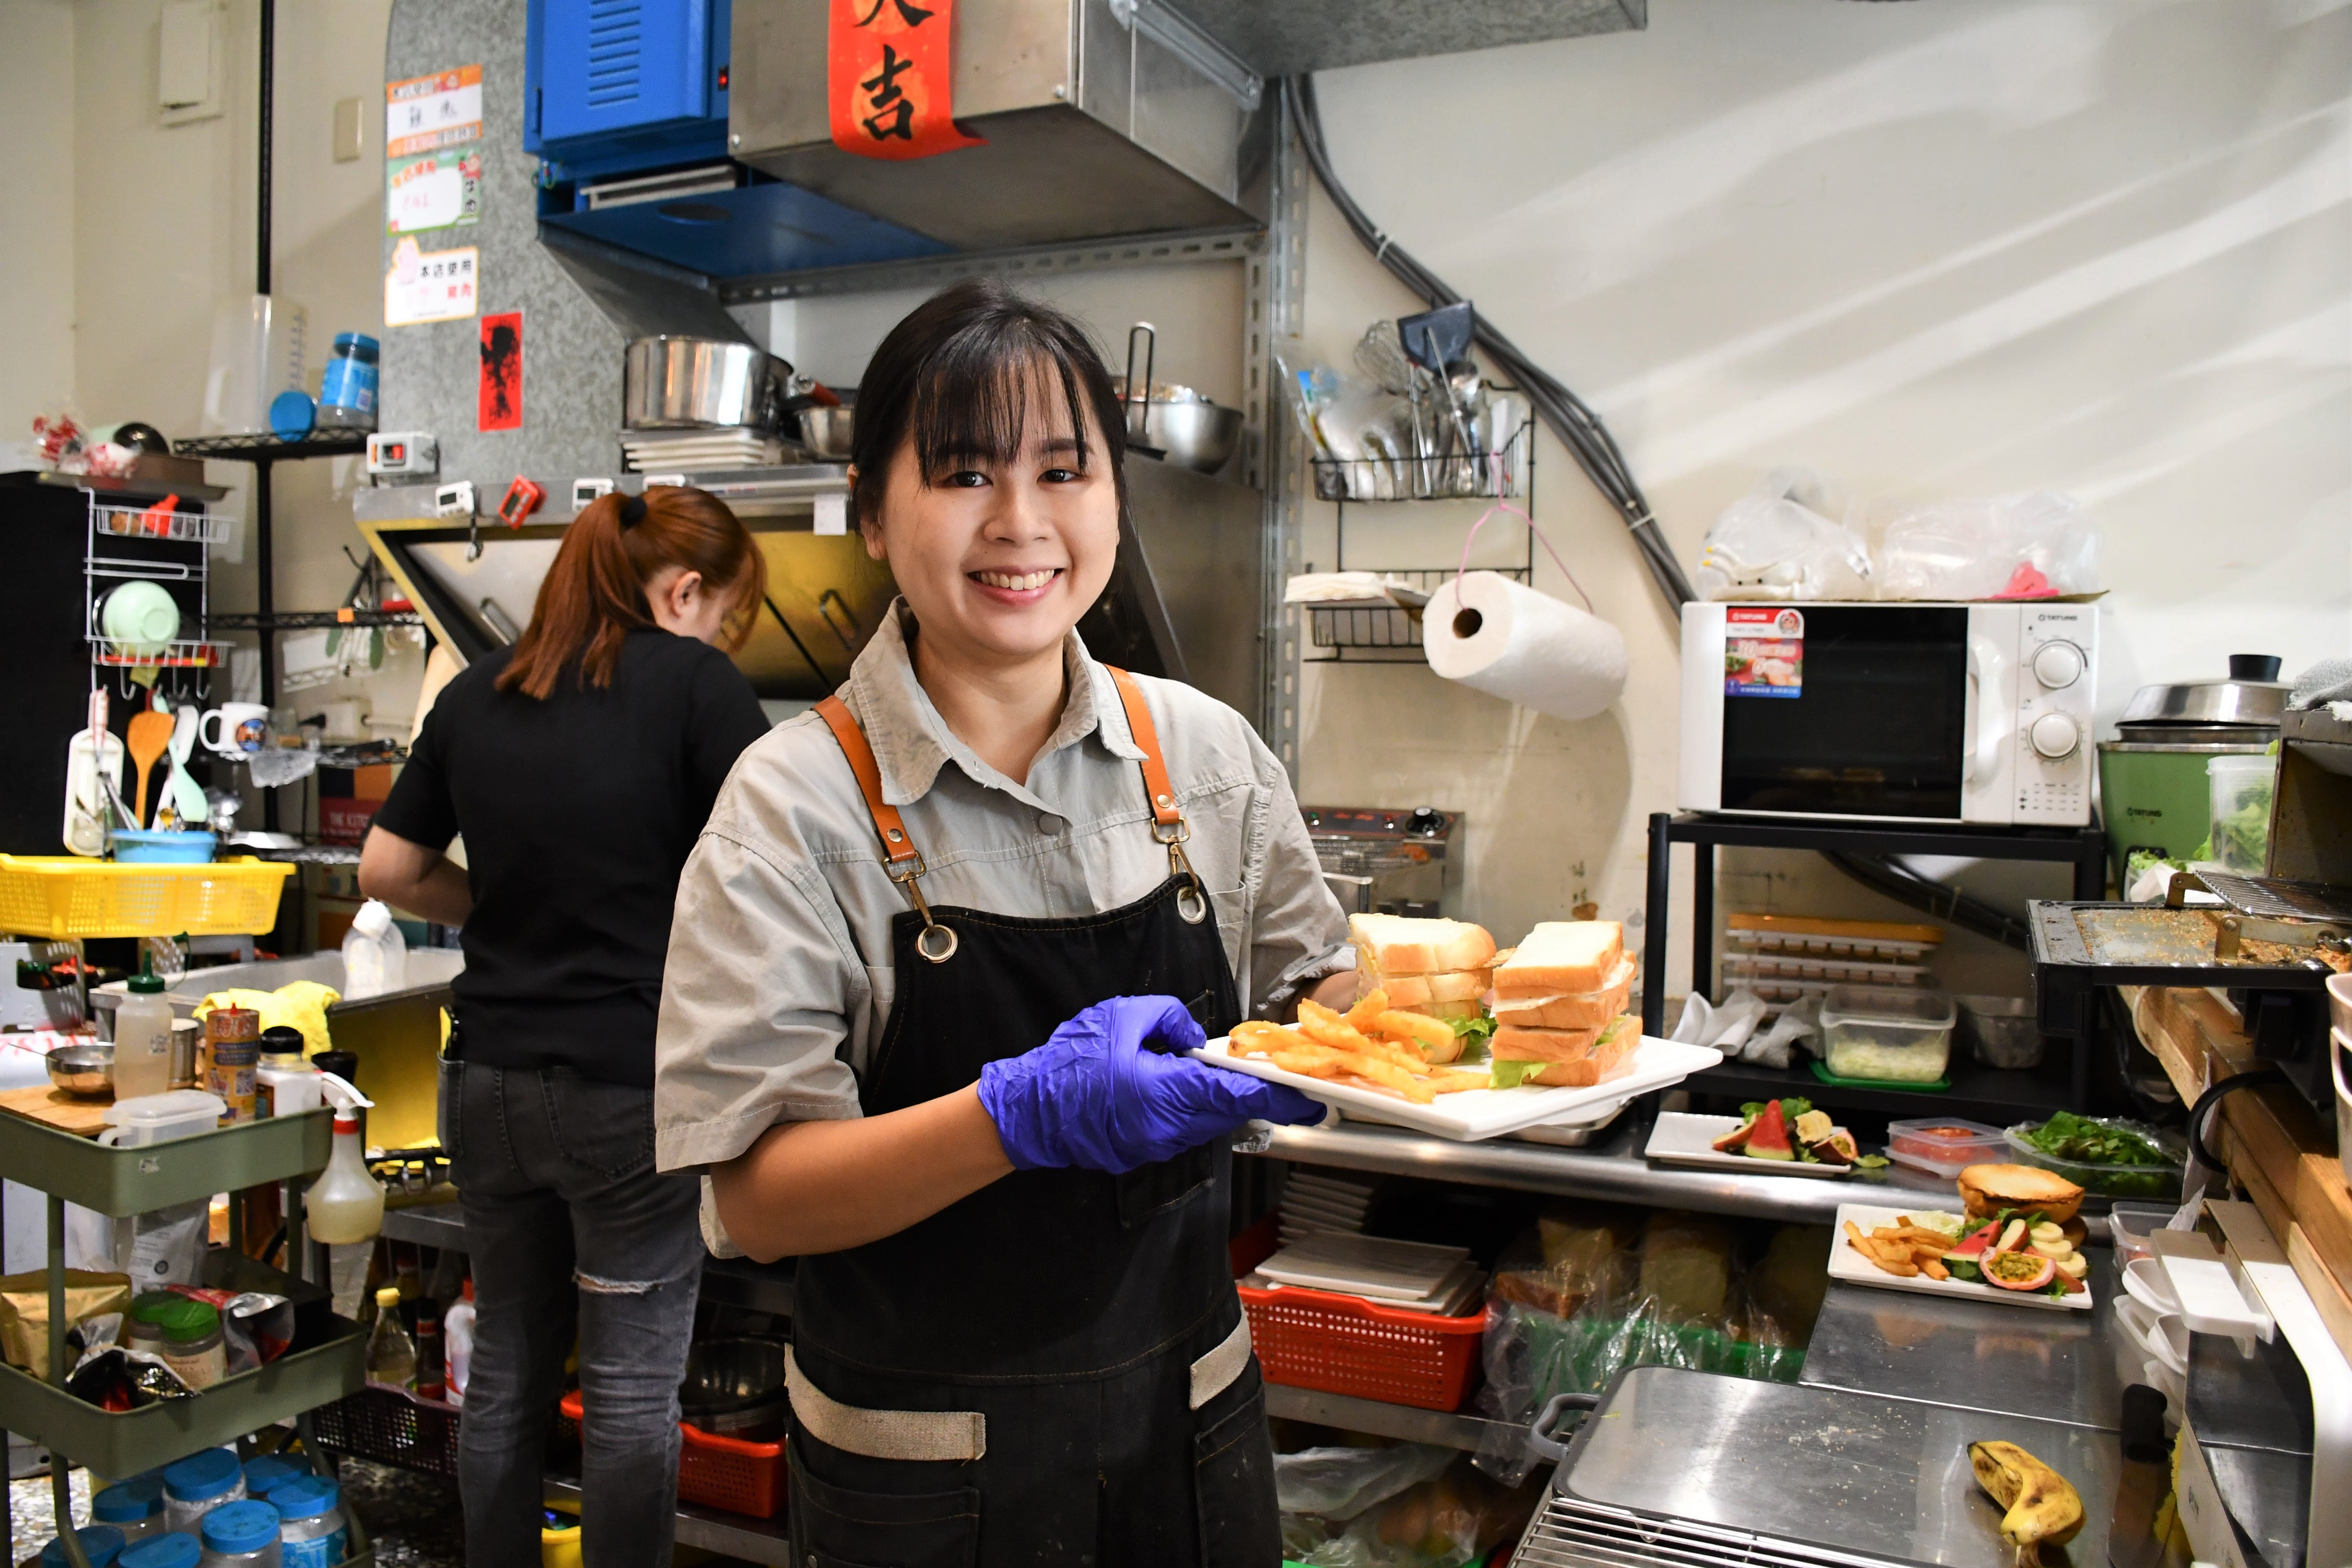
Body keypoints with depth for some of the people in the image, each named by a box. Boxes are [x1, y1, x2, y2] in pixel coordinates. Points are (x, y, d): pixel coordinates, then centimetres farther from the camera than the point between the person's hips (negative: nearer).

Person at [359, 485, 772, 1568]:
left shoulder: (476, 693, 7)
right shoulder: (693, 680, -11)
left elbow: (387, 871, 13)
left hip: (488, 1080, 6)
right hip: (630, 1088, -6)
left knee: (508, 1366, 19)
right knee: (633, 1388, 7)